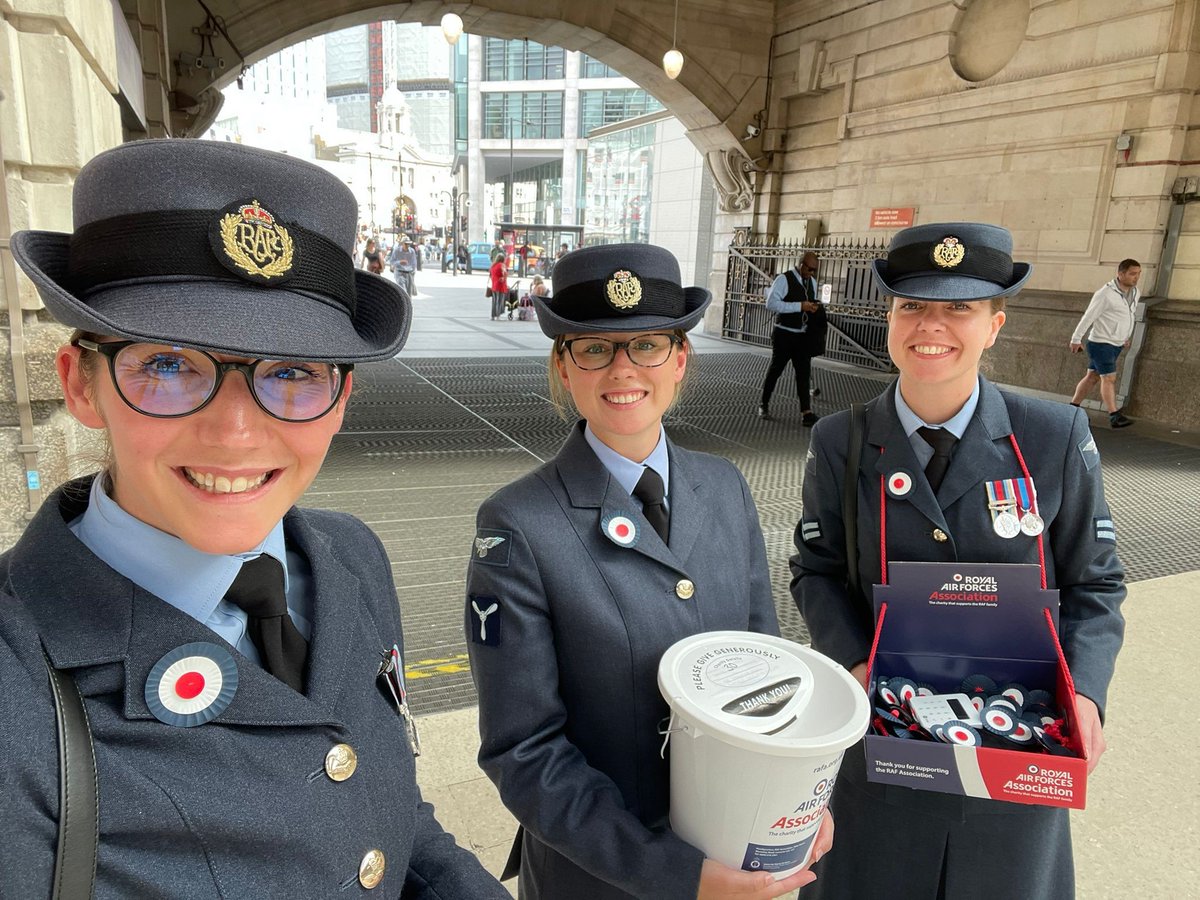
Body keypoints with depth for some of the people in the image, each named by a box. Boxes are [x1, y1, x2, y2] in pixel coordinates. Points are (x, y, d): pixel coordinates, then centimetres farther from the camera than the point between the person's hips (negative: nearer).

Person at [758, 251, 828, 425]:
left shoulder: (812, 282, 11)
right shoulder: (784, 279, -12)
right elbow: (771, 303, -22)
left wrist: (815, 308, -1)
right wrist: (800, 306, -25)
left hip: (804, 335, 6)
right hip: (784, 334, -6)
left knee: (804, 373, 1)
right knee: (775, 369, 6)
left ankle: (806, 412, 0)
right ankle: (764, 404, 22)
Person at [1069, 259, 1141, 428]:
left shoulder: (1134, 292, 6)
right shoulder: (1106, 294, -18)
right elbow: (1088, 317, -13)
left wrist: (1126, 336, 25)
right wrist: (1076, 339, -8)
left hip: (1116, 344, 8)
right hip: (1101, 343, -8)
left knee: (1092, 376, 12)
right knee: (1109, 378, -10)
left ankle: (1073, 408, 20)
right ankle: (1115, 416, -11)